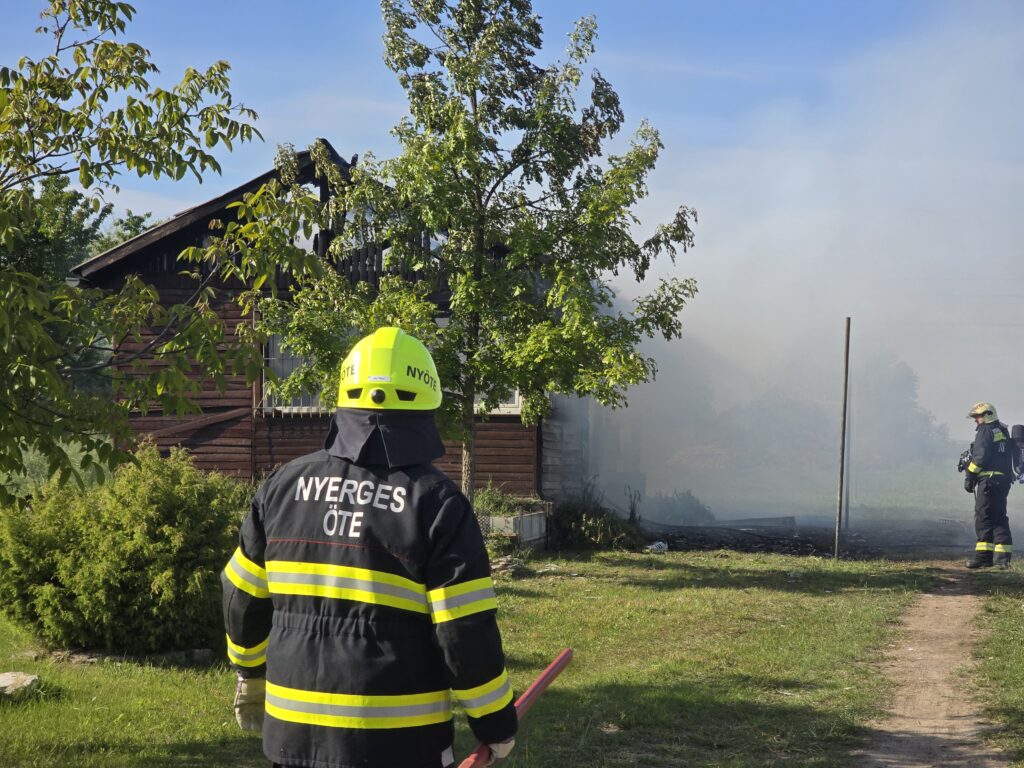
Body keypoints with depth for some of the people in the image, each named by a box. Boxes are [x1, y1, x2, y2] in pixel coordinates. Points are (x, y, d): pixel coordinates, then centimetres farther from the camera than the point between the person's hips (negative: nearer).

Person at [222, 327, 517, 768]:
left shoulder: (285, 484, 2)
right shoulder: (436, 502, -11)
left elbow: (244, 597, 12)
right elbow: (467, 632, -12)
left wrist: (251, 673, 28)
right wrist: (496, 723, 1)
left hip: (294, 731, 4)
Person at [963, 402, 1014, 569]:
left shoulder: (985, 431, -6)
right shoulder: (1003, 431, 20)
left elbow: (980, 457, -15)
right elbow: (1009, 455, 20)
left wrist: (969, 476, -9)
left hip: (988, 479, -9)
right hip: (1004, 479, 9)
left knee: (983, 517, -6)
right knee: (999, 517, 10)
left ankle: (984, 556, -9)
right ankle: (1002, 558, 6)